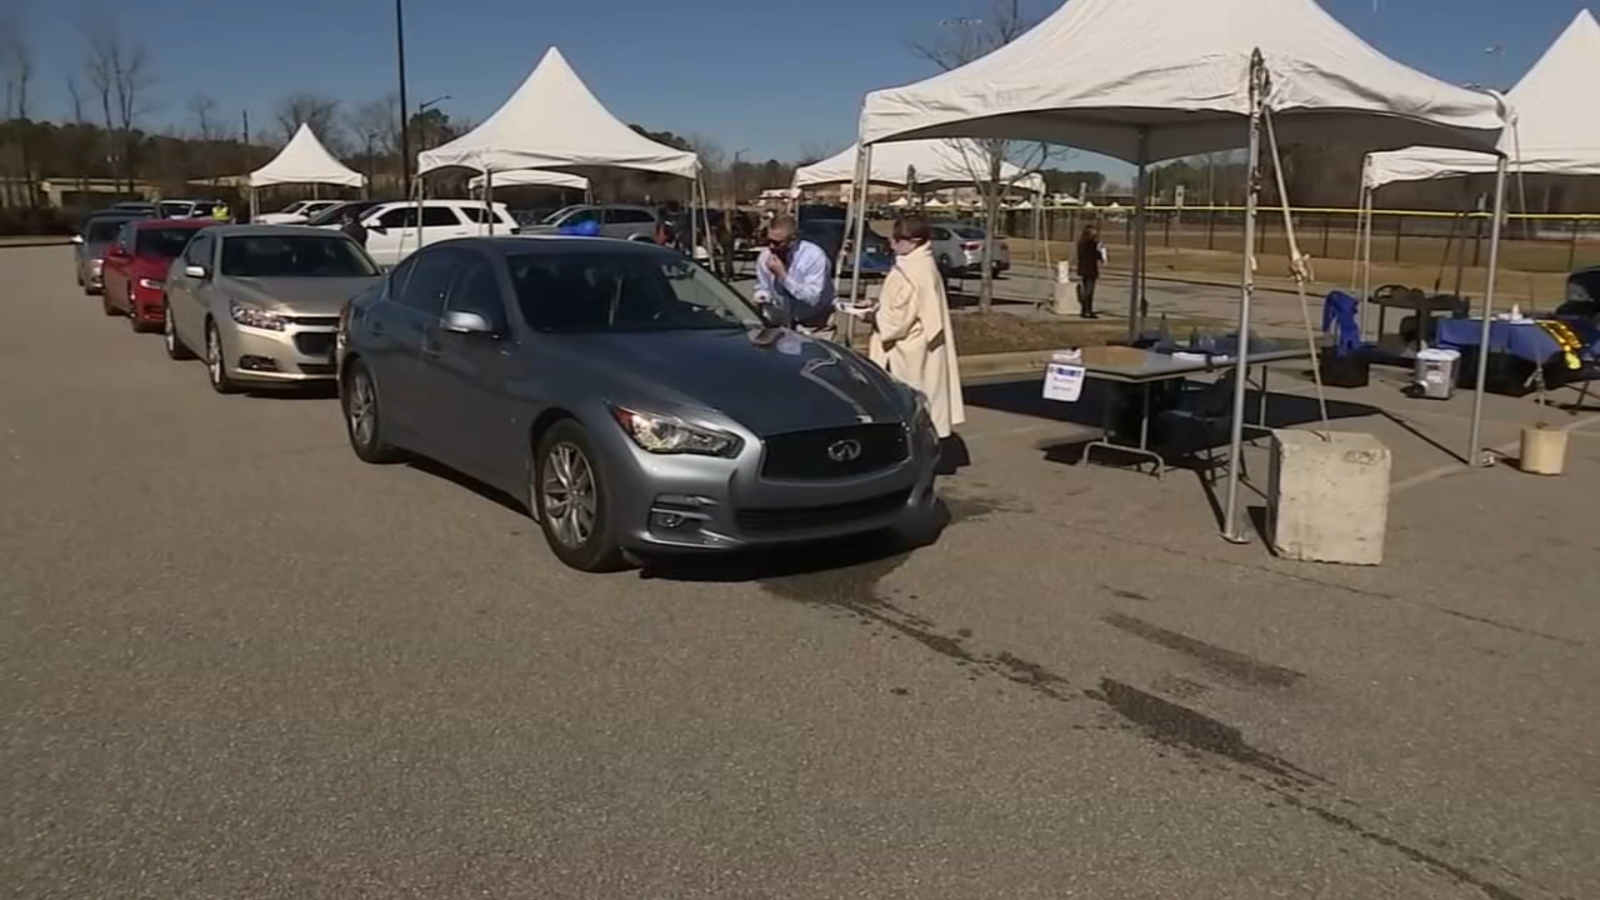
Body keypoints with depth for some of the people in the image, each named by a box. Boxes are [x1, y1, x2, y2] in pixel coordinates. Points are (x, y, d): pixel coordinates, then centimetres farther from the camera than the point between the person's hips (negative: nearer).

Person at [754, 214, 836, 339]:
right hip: (781, 322, 5)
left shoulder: (814, 256, -19)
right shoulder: (765, 256, -4)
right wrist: (761, 297, -16)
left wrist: (783, 275, -30)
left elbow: (813, 298, -27)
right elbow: (762, 288, 9)